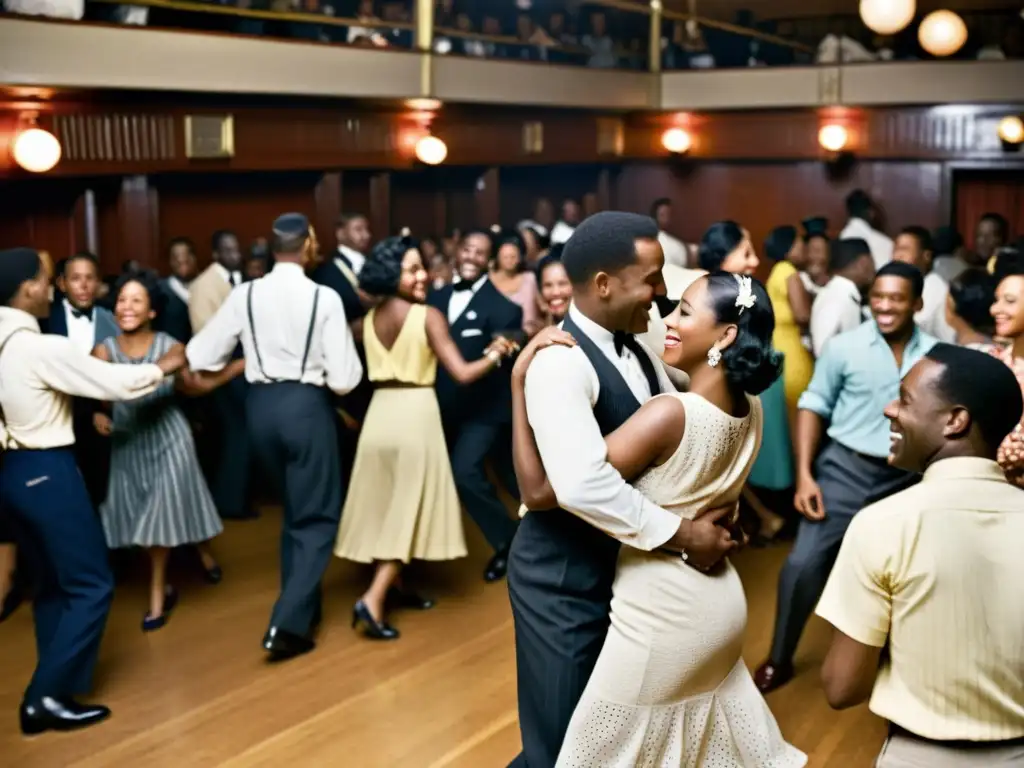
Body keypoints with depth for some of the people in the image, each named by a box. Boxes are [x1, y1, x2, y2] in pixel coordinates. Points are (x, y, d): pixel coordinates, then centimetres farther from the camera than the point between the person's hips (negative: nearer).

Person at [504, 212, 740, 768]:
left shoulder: (633, 348, 5)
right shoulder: (560, 362, -25)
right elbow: (583, 485, -37)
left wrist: (716, 508, -4)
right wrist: (684, 535, -27)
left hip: (621, 563, 9)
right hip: (564, 576, -8)